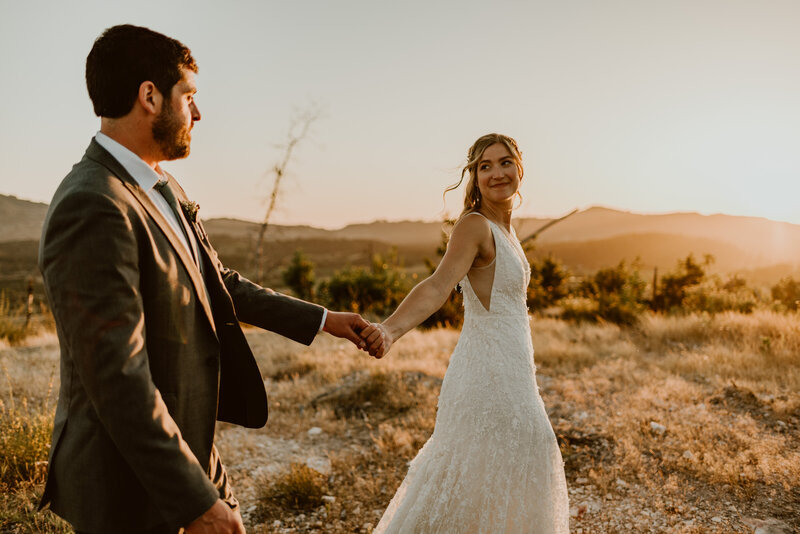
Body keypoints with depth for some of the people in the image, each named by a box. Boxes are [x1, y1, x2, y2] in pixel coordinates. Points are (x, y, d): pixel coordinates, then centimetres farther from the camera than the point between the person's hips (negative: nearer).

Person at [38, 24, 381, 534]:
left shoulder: (164, 189, 6)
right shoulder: (92, 209, -25)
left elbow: (221, 285, 15)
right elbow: (118, 380, -27)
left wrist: (321, 319, 19)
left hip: (190, 448, 9)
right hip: (131, 485, -9)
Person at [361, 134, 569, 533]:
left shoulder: (502, 228, 11)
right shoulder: (474, 224, -16)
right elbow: (438, 285, -31)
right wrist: (389, 329, -47)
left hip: (507, 370, 10)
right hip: (490, 374, -10)